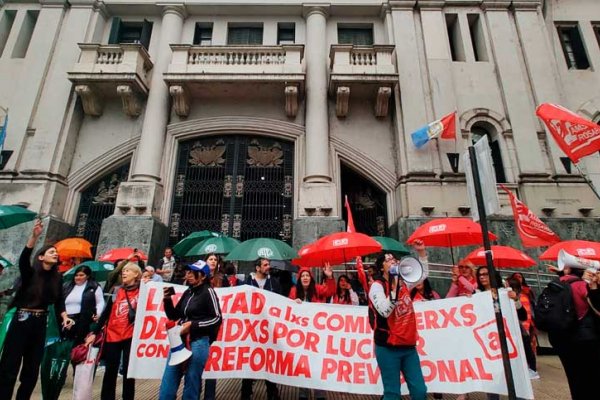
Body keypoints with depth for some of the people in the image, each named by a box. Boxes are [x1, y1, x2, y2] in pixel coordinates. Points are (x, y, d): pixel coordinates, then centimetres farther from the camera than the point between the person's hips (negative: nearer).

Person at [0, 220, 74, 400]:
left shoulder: (57, 278, 5)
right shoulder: (30, 273, -8)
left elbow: (59, 301, 5)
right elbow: (23, 259, -29)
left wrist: (65, 317, -11)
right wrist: (34, 236, -43)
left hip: (40, 323, 5)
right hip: (21, 321, -5)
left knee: (32, 368, 12)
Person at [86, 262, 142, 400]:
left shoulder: (141, 291, -3)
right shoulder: (116, 291, 6)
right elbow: (105, 313, 9)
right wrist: (94, 332, 4)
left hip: (130, 337, -3)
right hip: (112, 336, 3)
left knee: (128, 372, 8)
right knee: (110, 372, 12)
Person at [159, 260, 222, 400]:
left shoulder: (208, 291, -8)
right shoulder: (188, 292, 11)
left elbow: (217, 319, -12)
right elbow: (173, 316, 15)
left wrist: (192, 324, -16)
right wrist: (167, 299, 0)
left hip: (198, 342, -6)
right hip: (180, 341, 7)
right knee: (166, 389, 11)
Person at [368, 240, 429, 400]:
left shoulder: (403, 283, 9)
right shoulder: (377, 286, -10)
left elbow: (423, 273, 23)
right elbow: (385, 311, -22)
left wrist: (421, 252, 12)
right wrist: (394, 288, -23)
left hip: (409, 346, 6)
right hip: (388, 348, -6)